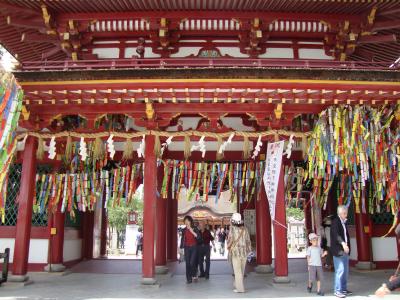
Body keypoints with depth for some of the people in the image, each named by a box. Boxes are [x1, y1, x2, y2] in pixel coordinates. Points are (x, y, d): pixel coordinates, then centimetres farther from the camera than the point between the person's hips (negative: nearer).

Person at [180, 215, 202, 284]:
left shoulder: (195, 229, -2)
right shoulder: (184, 230, 7)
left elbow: (199, 237, -12)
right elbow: (182, 239, 12)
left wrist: (192, 232, -22)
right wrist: (181, 247, 9)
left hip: (194, 247, -3)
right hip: (187, 248, 3)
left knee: (192, 263, -11)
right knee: (187, 263, -1)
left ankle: (194, 275, 15)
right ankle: (189, 279, 7)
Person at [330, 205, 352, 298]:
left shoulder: (344, 223, 15)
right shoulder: (335, 221, -11)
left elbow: (346, 235, 17)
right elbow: (335, 234, -25)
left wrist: (347, 246, 6)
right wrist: (343, 243, -38)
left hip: (345, 250, 8)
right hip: (338, 250, -8)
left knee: (345, 271, 12)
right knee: (340, 270, -9)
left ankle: (343, 289, 21)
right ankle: (337, 291, -2)